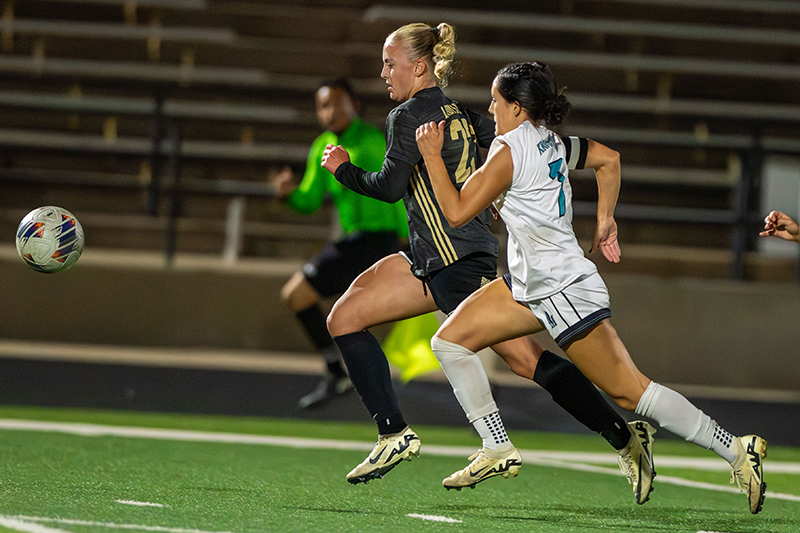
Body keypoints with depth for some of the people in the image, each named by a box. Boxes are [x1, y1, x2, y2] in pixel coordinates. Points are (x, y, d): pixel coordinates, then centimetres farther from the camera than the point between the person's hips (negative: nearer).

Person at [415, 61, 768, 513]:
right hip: (531, 286, 10)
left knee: (630, 391, -9)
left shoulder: (511, 150, -17)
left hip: (563, 290, -10)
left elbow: (457, 212, -15)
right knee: (449, 340, 6)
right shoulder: (550, 141, 8)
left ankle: (738, 450, -7)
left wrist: (433, 154, -5)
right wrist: (605, 220, 25)